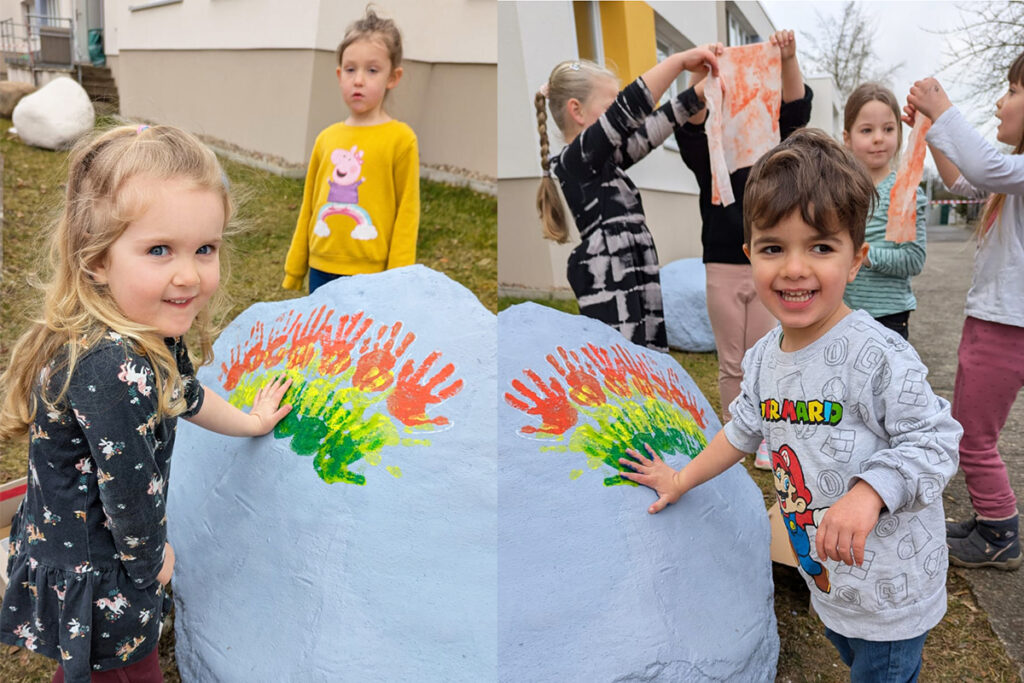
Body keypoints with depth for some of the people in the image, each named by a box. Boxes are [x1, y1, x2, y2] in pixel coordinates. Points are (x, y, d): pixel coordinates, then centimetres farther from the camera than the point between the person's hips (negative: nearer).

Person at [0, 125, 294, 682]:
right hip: (92, 589, -8)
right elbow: (131, 493, -29)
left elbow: (183, 395, 13)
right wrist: (152, 560, -9)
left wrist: (249, 422, 28)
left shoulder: (150, 331, -8)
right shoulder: (113, 369, -38)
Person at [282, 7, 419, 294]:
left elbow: (407, 214, -5)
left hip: (372, 275, -5)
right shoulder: (326, 138, 7)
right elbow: (308, 208, 14)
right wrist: (294, 270, 16)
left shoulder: (400, 138, -5)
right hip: (321, 271, 5)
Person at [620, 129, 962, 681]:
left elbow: (934, 441, -21)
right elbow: (743, 428, 13)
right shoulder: (763, 358, -3)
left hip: (892, 588, -6)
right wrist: (681, 480, 23)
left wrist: (866, 494, -36)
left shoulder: (876, 355, -25)